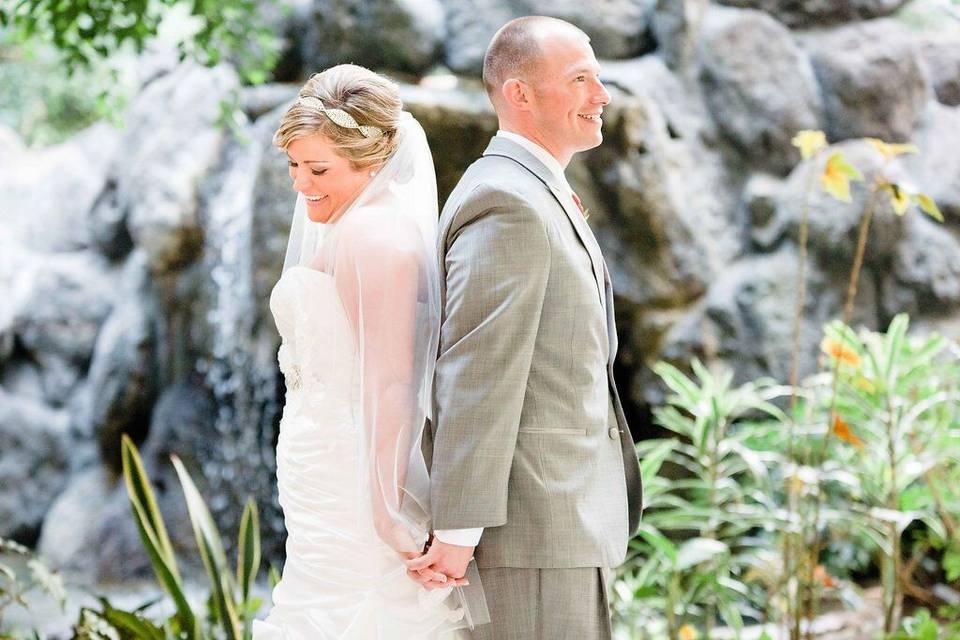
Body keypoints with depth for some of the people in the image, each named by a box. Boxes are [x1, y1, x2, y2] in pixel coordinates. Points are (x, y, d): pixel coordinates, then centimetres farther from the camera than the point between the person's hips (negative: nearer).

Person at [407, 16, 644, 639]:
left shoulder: (537, 195, 17)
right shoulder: (507, 201, -16)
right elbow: (474, 376, -21)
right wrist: (457, 532, -22)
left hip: (569, 521, 10)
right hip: (530, 522, -10)